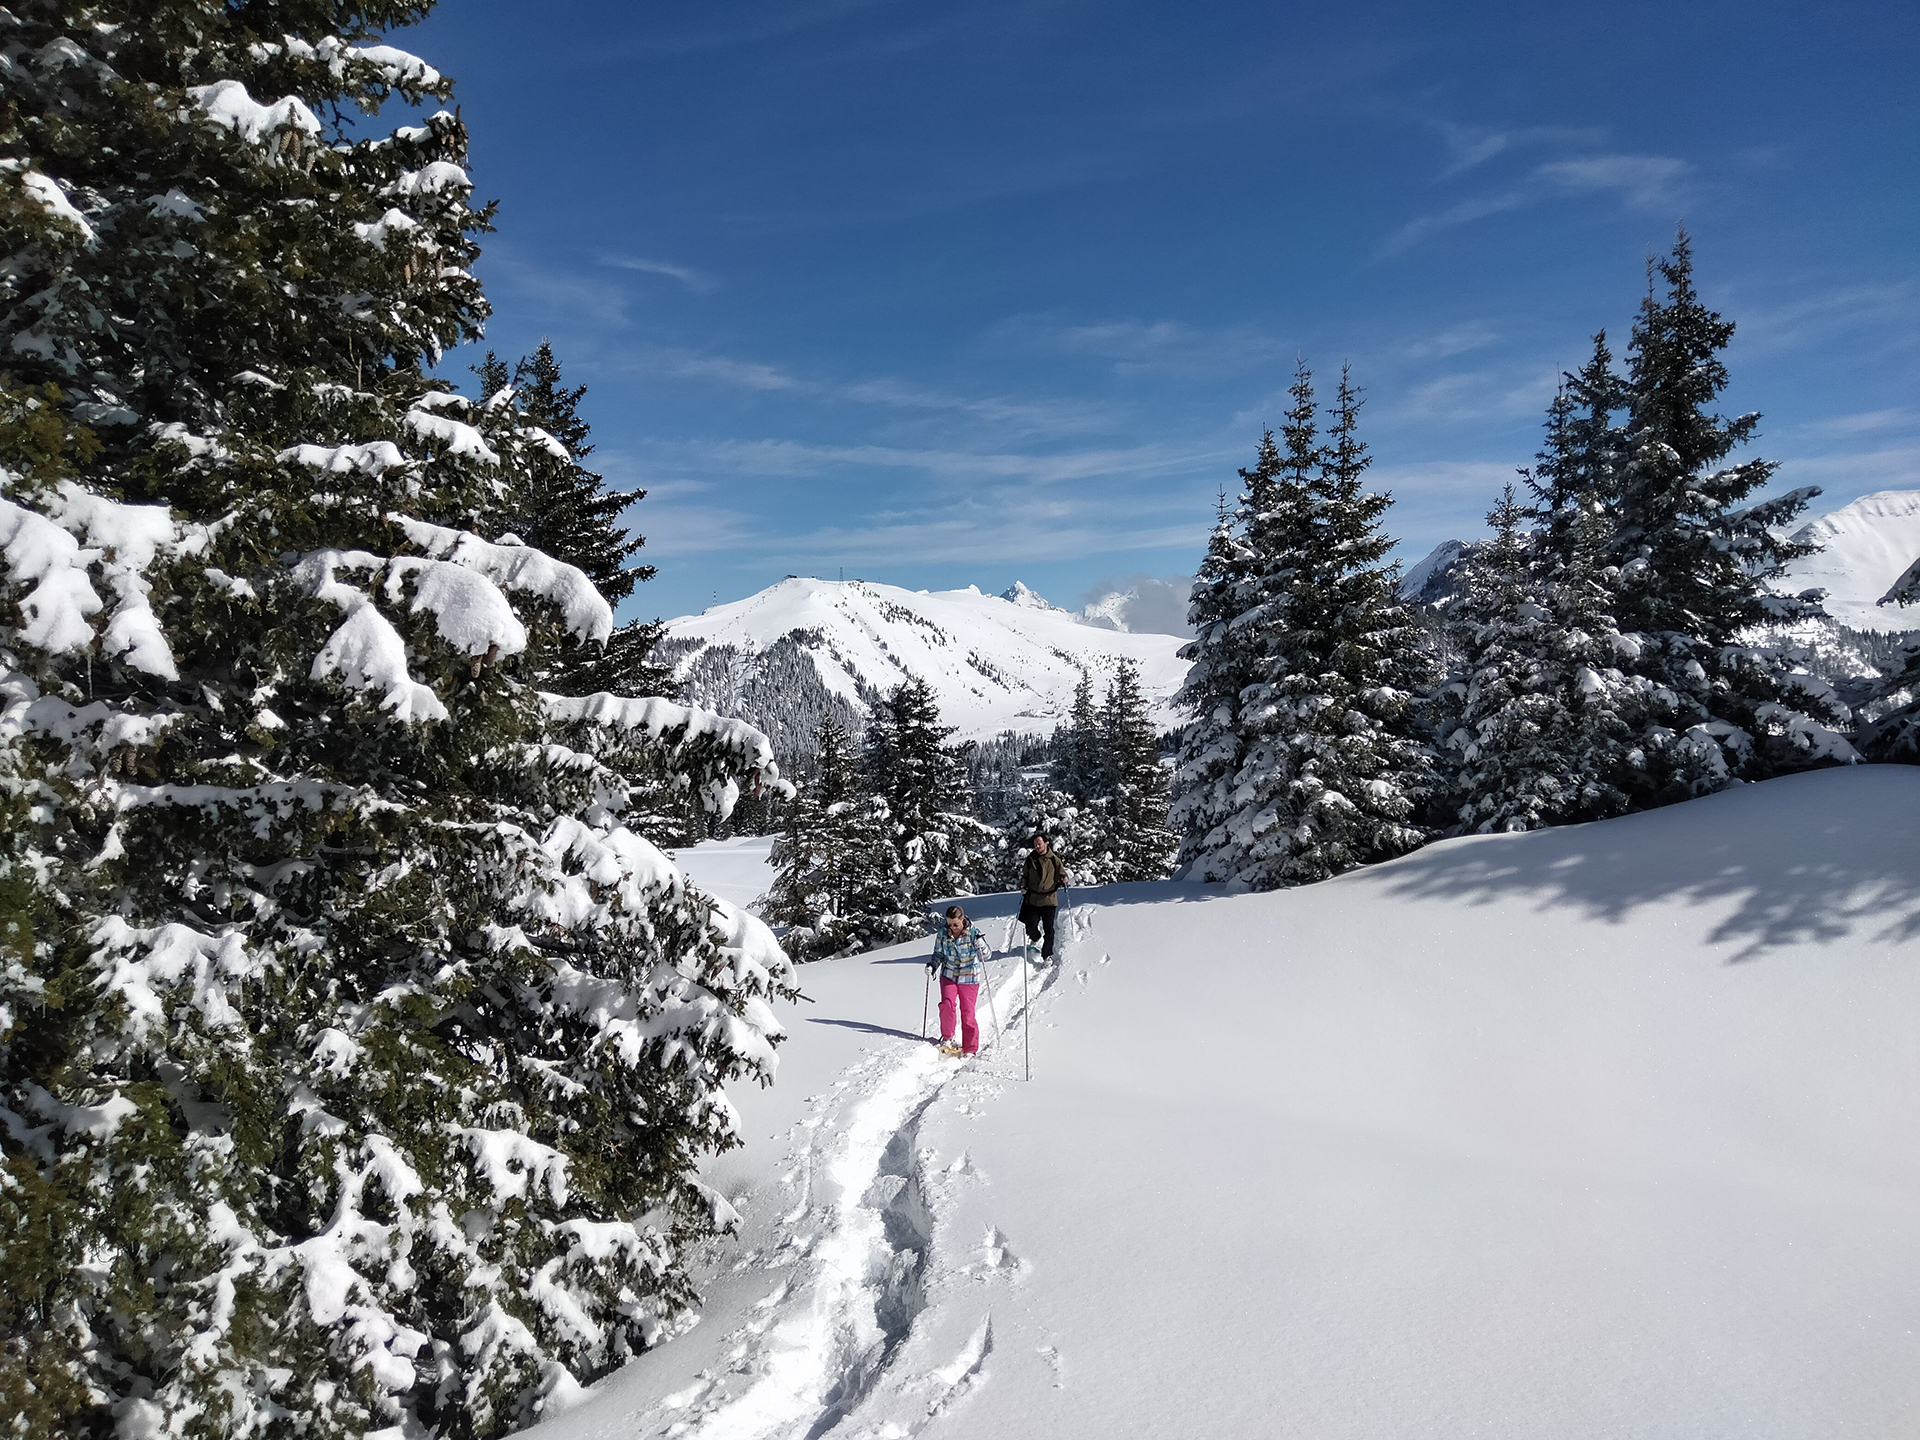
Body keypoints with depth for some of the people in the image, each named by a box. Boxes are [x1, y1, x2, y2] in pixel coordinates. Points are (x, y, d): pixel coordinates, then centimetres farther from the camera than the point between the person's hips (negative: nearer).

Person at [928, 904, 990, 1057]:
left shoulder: (974, 932, -10)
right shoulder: (943, 935, -3)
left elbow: (986, 955, -7)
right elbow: (938, 954, 11)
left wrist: (981, 946, -27)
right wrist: (932, 965, -7)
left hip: (969, 979, -2)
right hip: (949, 976, 2)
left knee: (968, 1014, -3)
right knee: (947, 1005, -21)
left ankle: (970, 1050, 12)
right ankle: (947, 1038, 0)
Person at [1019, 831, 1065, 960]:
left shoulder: (1054, 860, 0)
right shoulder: (1030, 860, 6)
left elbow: (1063, 875, 8)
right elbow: (1025, 876, 19)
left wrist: (1063, 880, -15)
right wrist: (1023, 887, 2)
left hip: (1049, 900, -2)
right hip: (1032, 899, 2)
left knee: (1048, 929, 1)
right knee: (1030, 926, -1)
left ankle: (1047, 955, 13)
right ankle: (1036, 939, 34)